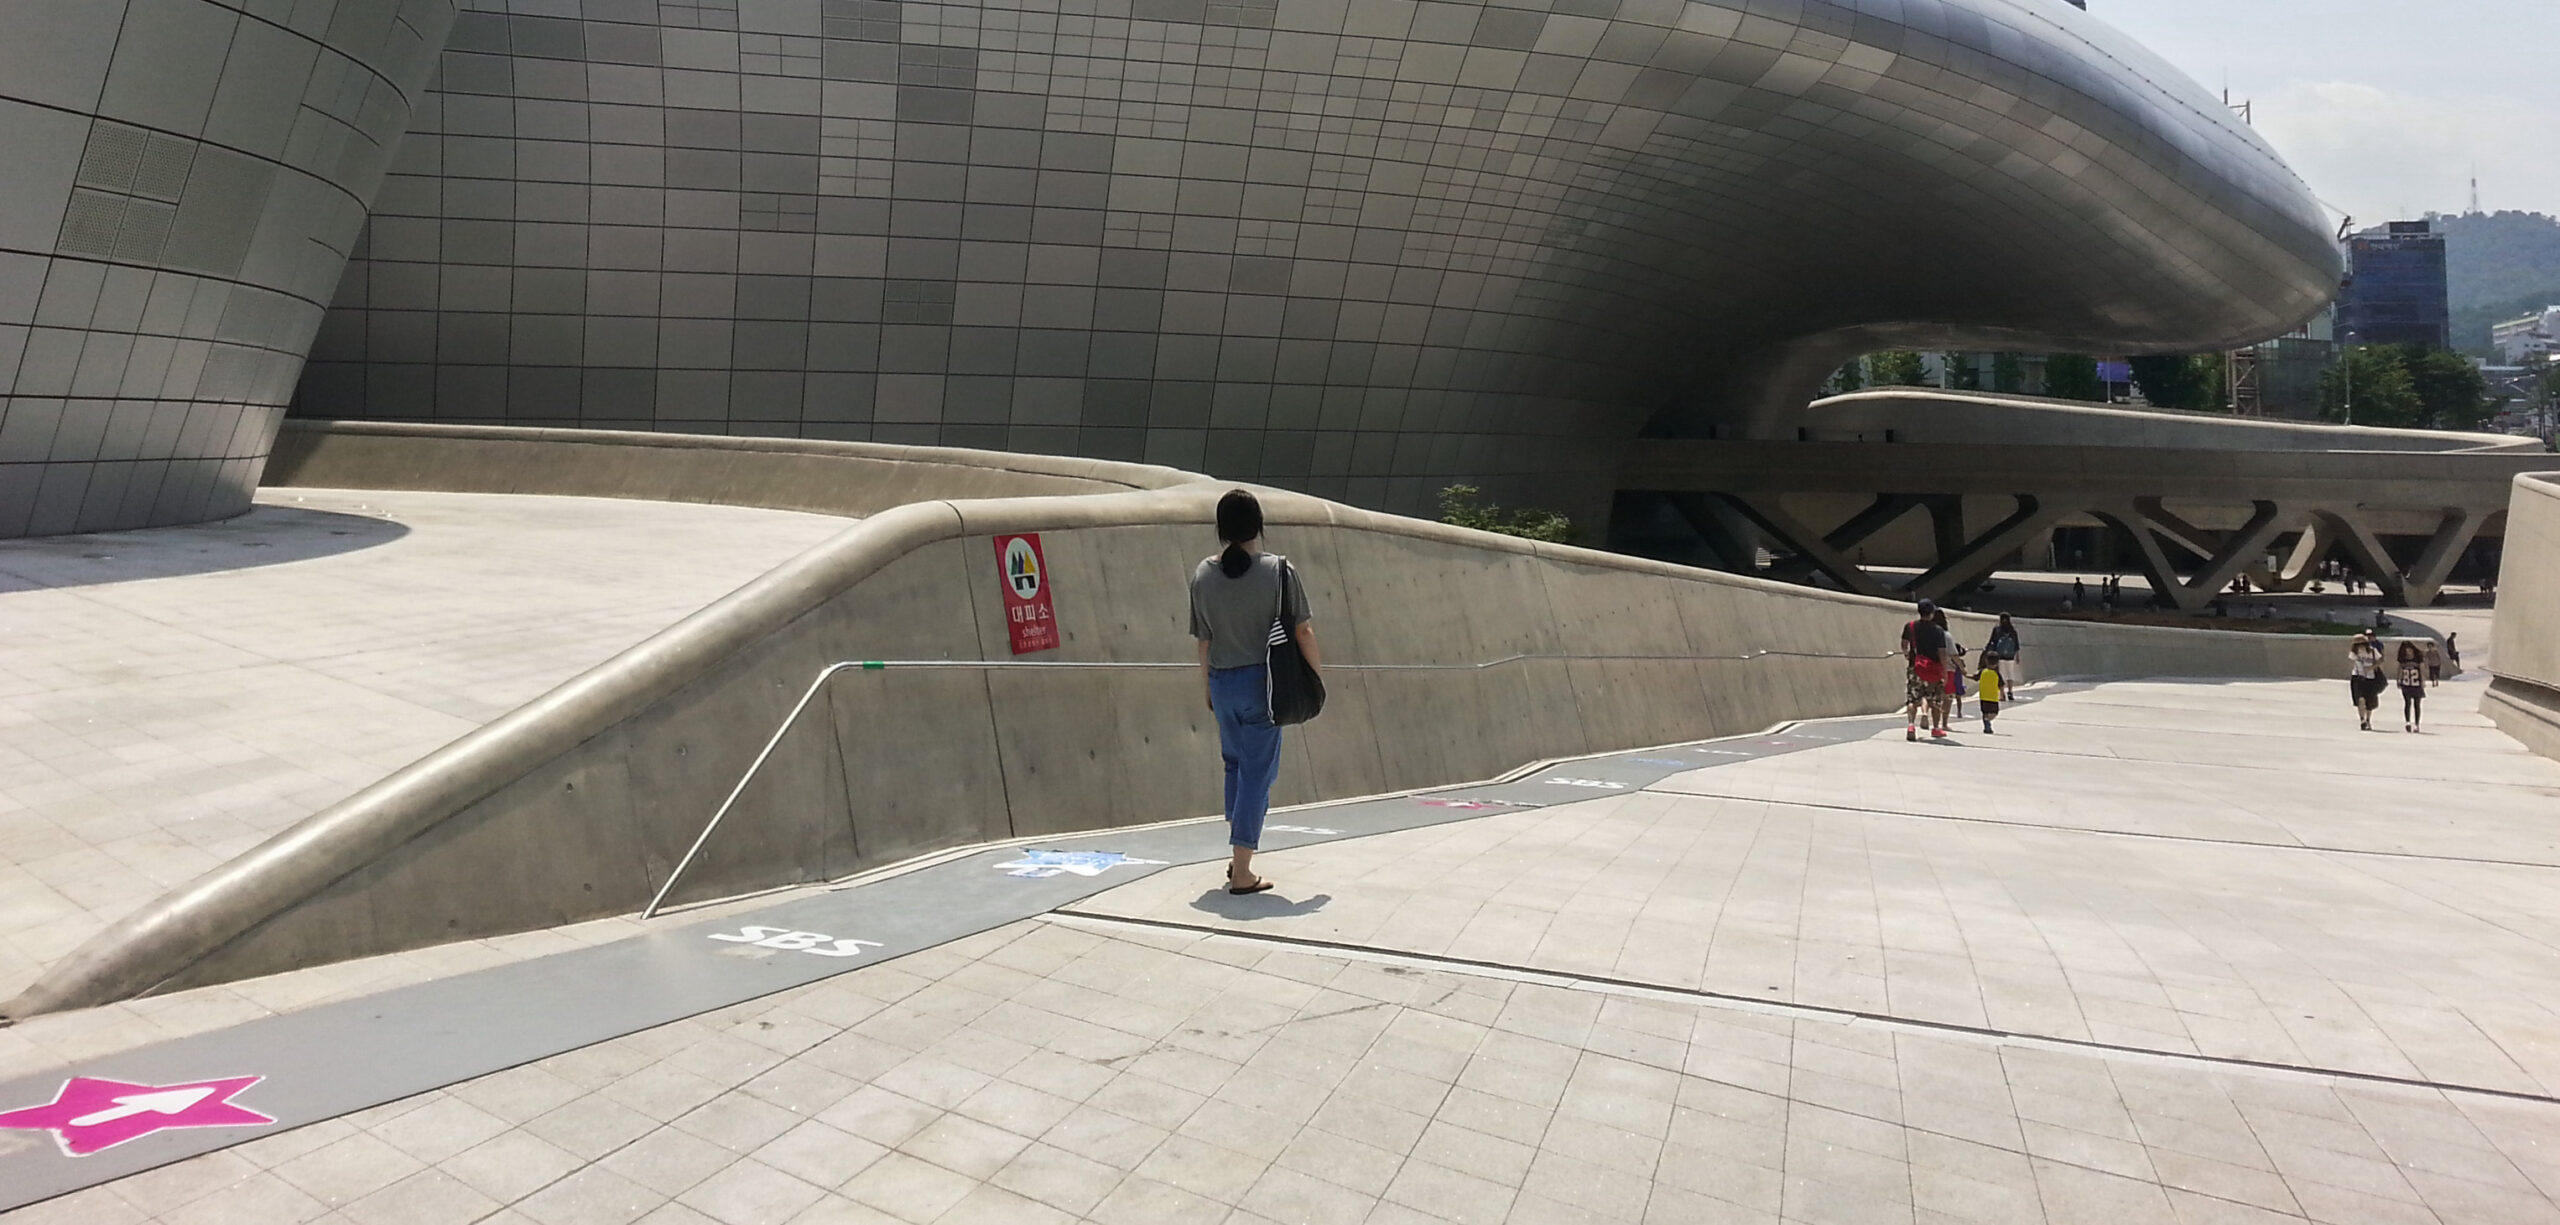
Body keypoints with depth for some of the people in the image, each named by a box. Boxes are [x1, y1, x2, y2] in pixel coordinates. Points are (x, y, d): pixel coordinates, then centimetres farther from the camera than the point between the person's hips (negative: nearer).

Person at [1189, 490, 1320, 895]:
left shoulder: (1203, 574, 1)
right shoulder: (1278, 570, -9)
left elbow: (1203, 641, 5)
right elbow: (1302, 630, -7)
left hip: (1222, 682, 4)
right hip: (1261, 680, -4)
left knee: (1236, 764, 22)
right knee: (1257, 771, 2)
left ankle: (1238, 857, 27)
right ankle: (1242, 872, 3)